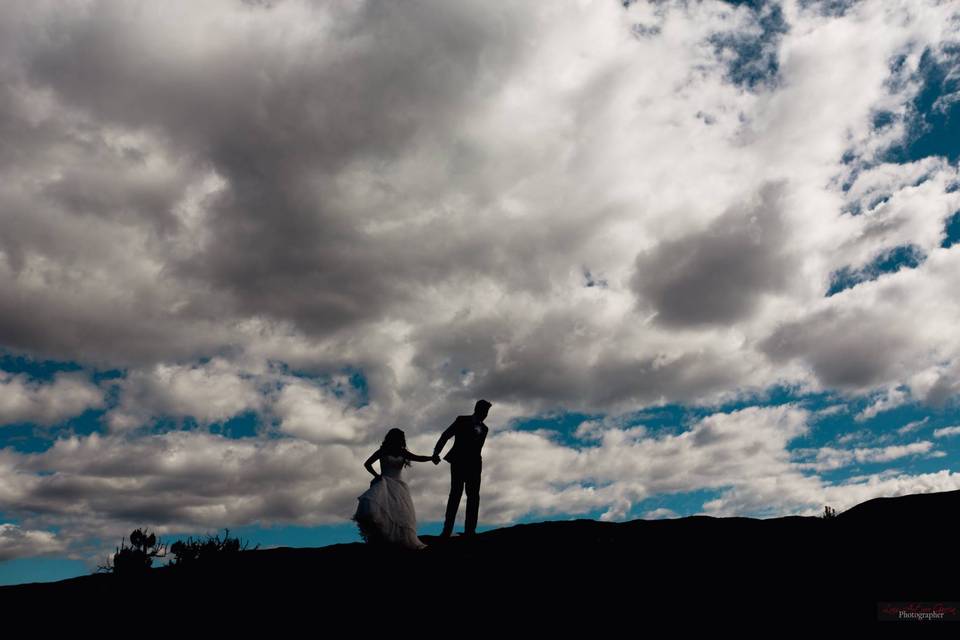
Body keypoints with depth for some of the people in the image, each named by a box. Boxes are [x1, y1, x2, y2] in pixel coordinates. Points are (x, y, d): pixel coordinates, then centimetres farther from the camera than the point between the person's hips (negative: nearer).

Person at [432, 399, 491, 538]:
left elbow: (477, 448, 14)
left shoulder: (484, 428, 15)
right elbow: (445, 435, -3)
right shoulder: (462, 420, 3)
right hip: (459, 462, -4)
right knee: (456, 493, -8)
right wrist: (436, 452, -16)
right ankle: (447, 529, -9)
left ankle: (470, 530, -1)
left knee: (473, 495, -1)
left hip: (474, 464, 4)